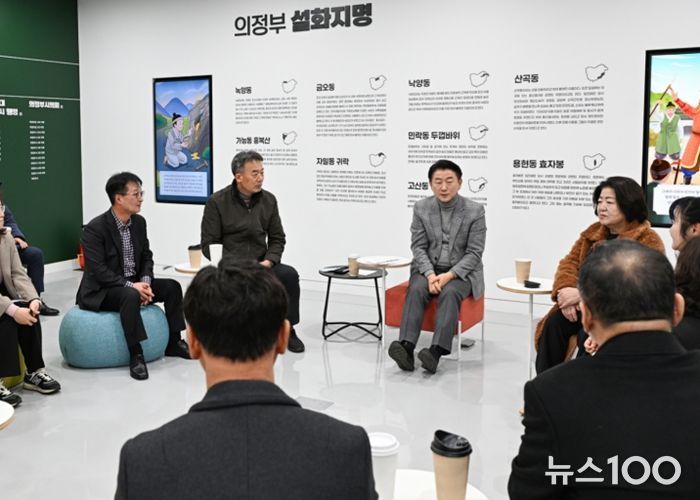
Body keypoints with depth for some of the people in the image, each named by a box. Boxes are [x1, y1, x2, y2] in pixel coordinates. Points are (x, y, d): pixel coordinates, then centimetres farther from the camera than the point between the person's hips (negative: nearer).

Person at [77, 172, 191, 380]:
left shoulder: (139, 222, 2)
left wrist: (145, 282, -12)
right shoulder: (95, 228, -19)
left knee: (172, 287, -6)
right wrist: (131, 285, -29)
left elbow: (147, 257, 8)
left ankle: (173, 343, 7)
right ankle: (136, 356, -29)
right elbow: (98, 271, -24)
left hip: (133, 284, 7)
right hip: (101, 291, -7)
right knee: (130, 296, -36)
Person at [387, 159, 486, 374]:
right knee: (416, 290, -29)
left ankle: (436, 351, -45)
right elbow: (418, 247, -2)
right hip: (429, 269, 2)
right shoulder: (421, 208, 0)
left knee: (450, 293, -34)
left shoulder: (475, 210, -6)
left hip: (462, 272, -2)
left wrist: (449, 275, -22)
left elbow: (474, 252, -8)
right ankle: (406, 347, -42)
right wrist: (430, 274, -19)